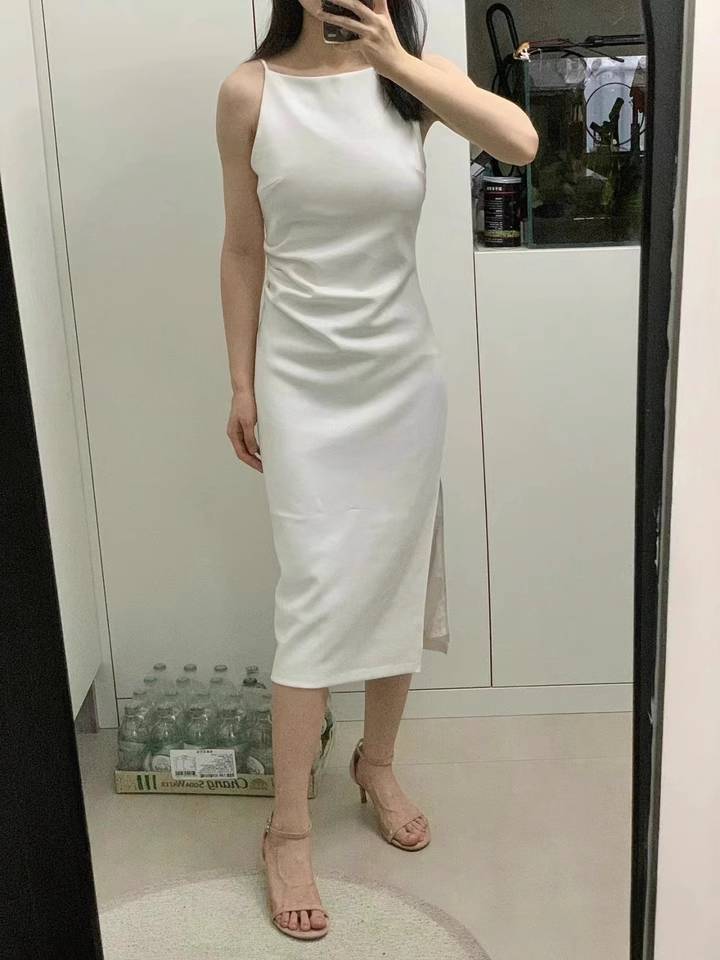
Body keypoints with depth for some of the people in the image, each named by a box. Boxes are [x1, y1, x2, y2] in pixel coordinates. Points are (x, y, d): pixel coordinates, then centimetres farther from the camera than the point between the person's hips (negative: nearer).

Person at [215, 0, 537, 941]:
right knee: (319, 591, -5)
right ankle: (288, 826, 9)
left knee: (397, 576, 11)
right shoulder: (250, 92, -4)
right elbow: (243, 250, 0)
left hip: (402, 373, 2)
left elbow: (520, 142, -20)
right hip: (301, 377, -2)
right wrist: (242, 384, 0)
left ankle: (377, 760, 34)